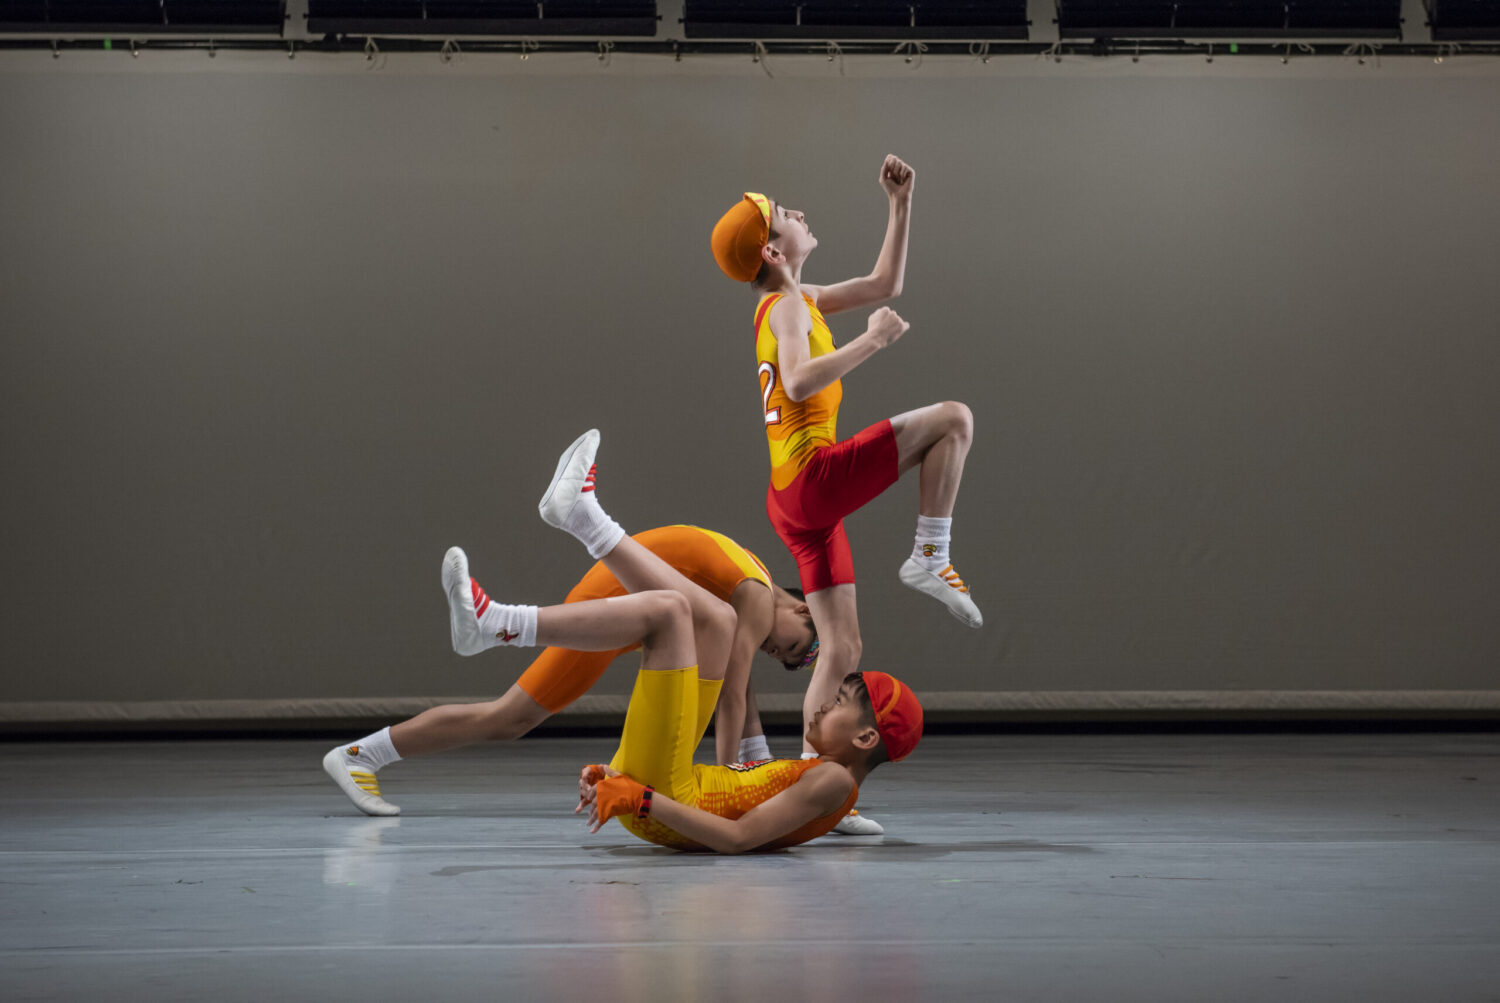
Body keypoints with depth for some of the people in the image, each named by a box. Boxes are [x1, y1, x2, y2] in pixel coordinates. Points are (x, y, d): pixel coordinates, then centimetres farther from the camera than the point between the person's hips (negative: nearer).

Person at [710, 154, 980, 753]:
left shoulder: (798, 301, 21)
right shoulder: (787, 307, -7)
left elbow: (884, 284, 30)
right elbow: (798, 381, -27)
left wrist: (901, 205, 23)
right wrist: (871, 341, -21)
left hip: (797, 501, 9)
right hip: (813, 475, -9)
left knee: (842, 650, 9)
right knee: (953, 418, -10)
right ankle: (929, 558, -10)